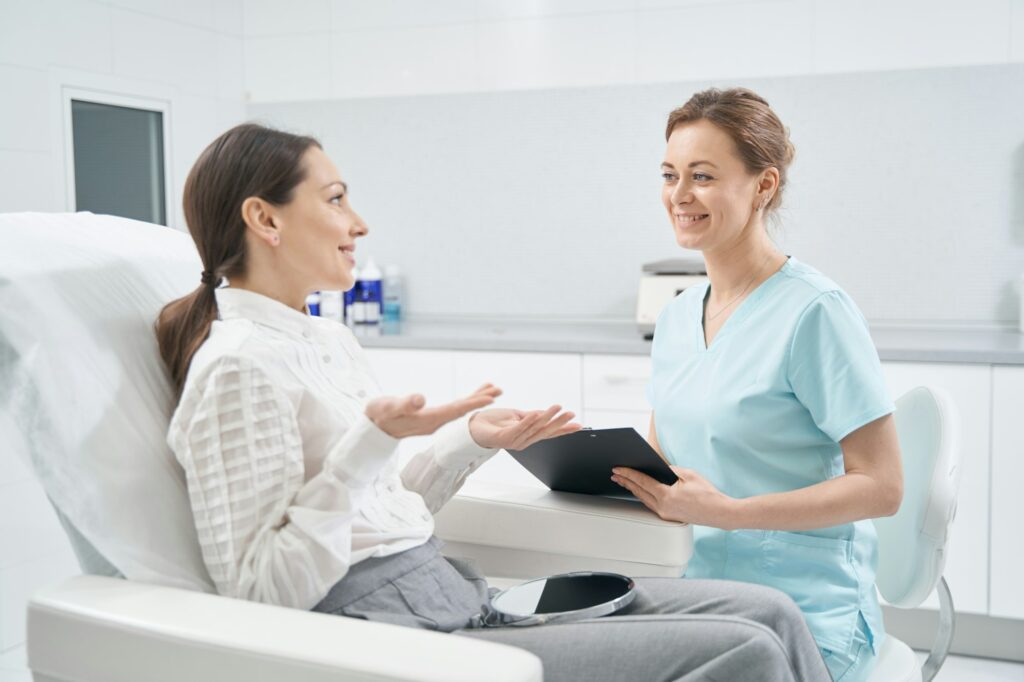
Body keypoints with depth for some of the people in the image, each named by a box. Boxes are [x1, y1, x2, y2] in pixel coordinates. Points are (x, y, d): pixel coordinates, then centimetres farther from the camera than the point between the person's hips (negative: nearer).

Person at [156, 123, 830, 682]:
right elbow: (262, 590, -16)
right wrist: (368, 444, -23)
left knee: (769, 612, -1)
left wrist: (467, 443, 8)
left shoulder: (329, 338, 16)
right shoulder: (238, 366, -12)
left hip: (458, 596, 9)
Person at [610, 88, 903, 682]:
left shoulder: (815, 311, -13)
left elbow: (881, 487, -13)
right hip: (698, 598, 6)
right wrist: (614, 463, -3)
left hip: (804, 615, -6)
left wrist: (729, 511, -22)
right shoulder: (676, 317, 10)